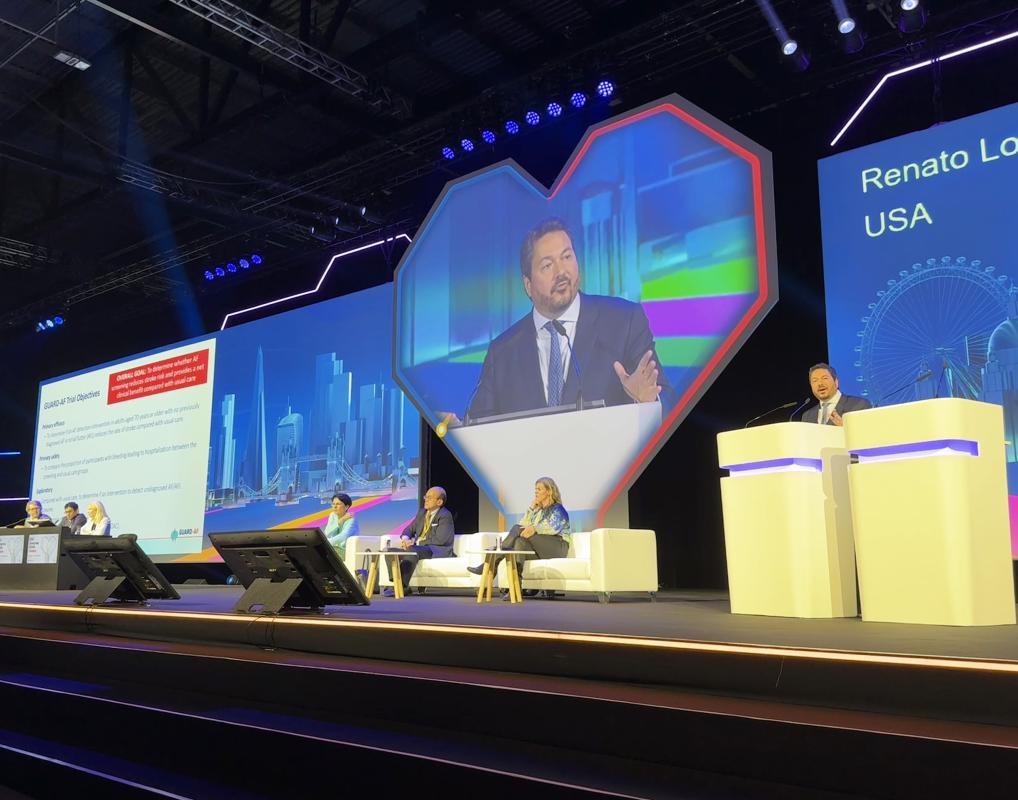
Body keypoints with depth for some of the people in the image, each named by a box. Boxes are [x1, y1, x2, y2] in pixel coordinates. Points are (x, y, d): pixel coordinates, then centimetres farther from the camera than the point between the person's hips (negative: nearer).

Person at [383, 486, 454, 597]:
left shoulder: (445, 516, -9)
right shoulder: (422, 513, 16)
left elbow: (439, 539, -19)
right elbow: (409, 529, 20)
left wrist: (414, 542, -18)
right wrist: (405, 538, -7)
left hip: (438, 550, -8)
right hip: (418, 548, 8)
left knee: (411, 551, -36)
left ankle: (402, 587, -30)